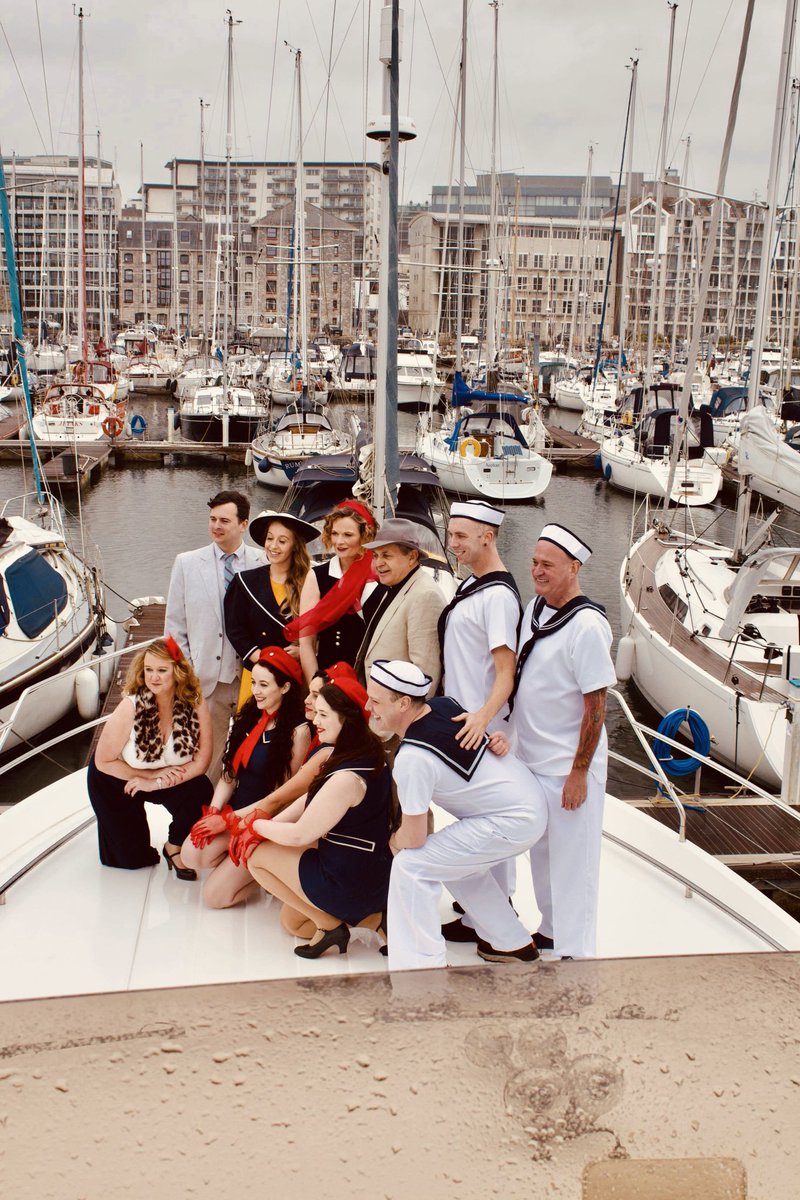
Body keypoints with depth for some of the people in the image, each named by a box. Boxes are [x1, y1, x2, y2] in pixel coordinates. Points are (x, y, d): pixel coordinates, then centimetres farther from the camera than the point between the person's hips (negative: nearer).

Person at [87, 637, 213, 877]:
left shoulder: (195, 702, -23)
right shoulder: (131, 706, -28)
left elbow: (202, 760, -20)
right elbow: (103, 762, -19)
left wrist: (156, 783, -23)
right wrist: (151, 774, -18)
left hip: (167, 777, 2)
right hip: (118, 778, -2)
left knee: (200, 792, -29)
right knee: (132, 858, 0)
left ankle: (174, 848, -1)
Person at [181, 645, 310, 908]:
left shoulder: (298, 731, -14)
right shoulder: (248, 717, 6)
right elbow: (229, 773, 7)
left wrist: (228, 819, -13)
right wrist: (213, 812, -9)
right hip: (233, 810, 6)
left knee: (214, 895, -13)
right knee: (191, 854, -22)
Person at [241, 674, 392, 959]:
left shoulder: (348, 778, -29)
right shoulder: (368, 753, 1)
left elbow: (299, 834, -21)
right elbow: (310, 800, 8)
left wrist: (257, 826, -4)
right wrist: (270, 826, -1)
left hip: (350, 881, -10)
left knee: (256, 853, 0)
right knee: (291, 922, 25)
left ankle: (329, 924, 3)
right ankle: (371, 917, 12)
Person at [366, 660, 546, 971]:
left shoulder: (412, 758, -25)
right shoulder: (445, 703, -2)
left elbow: (414, 838, -15)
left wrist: (393, 841, 5)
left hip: (513, 822, -9)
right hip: (531, 802, 9)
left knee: (410, 866, -10)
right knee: (458, 862, 27)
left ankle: (422, 966, -5)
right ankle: (513, 944, 37)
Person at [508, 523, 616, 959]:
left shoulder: (587, 626, -20)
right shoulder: (535, 607, 4)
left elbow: (595, 706, -19)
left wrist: (579, 773, -18)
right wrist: (512, 737, 11)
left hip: (567, 768, -8)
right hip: (530, 759, 8)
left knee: (571, 861, 5)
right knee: (541, 853, 21)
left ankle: (574, 950, 19)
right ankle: (549, 931, 39)